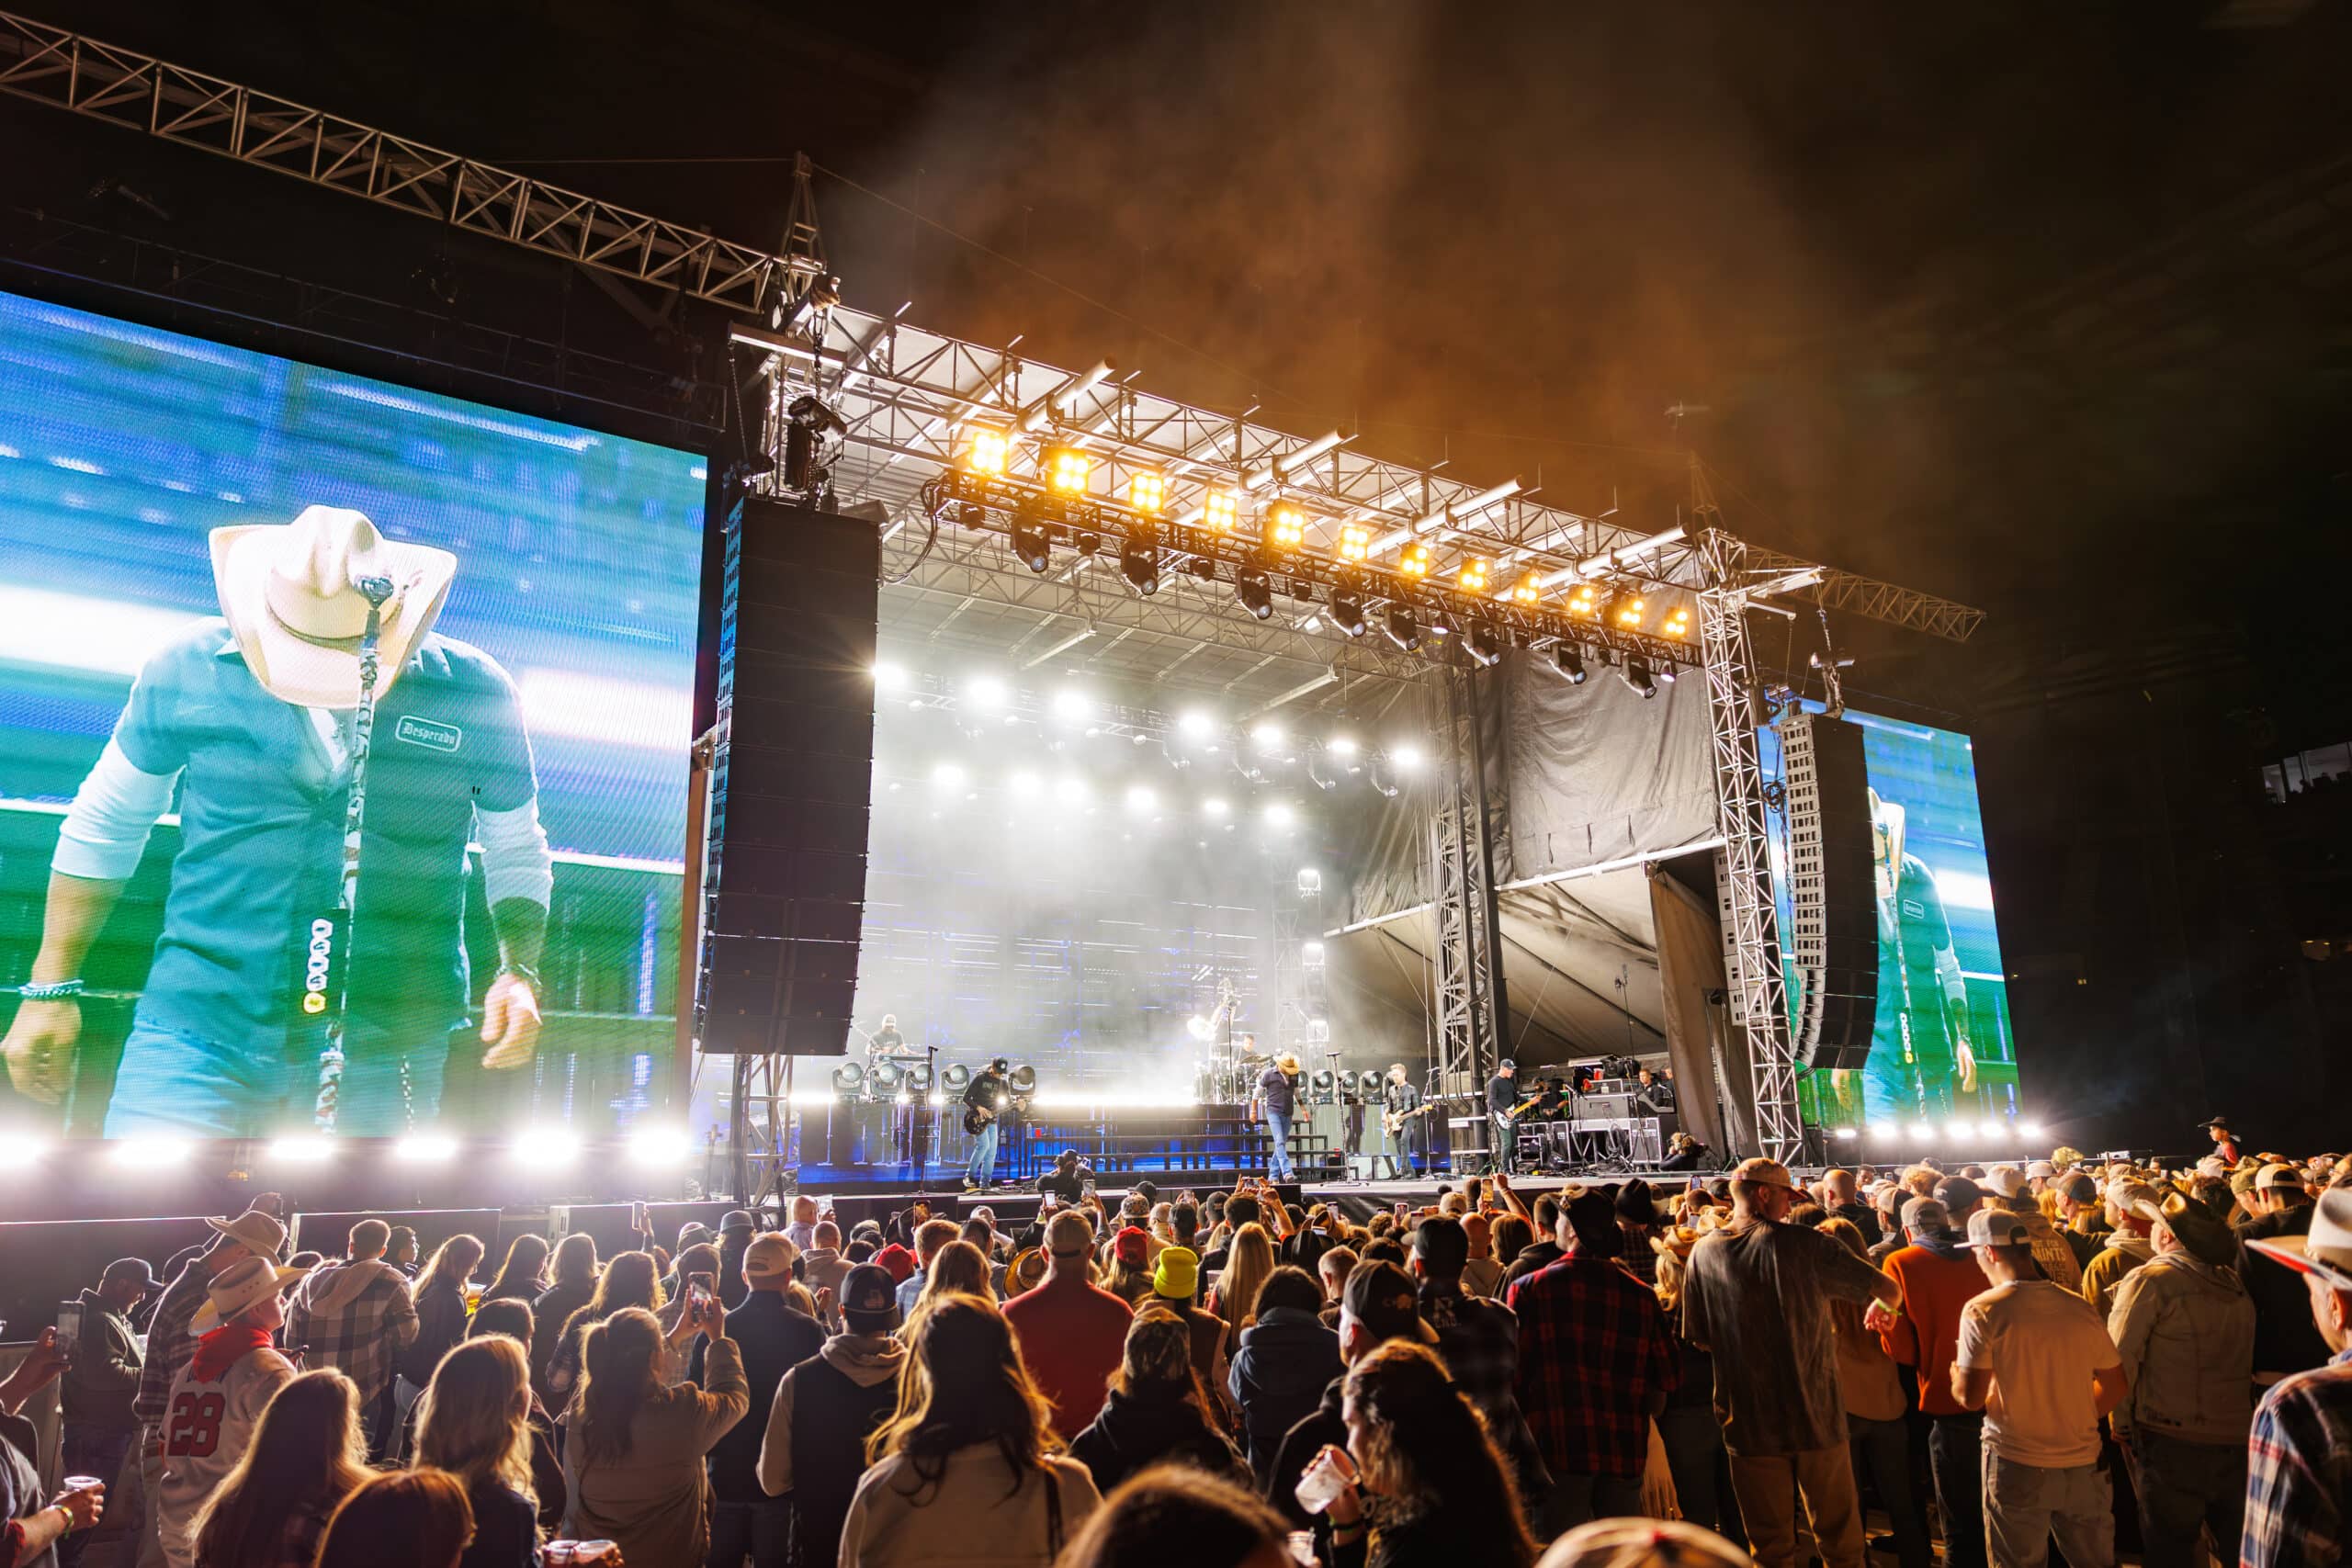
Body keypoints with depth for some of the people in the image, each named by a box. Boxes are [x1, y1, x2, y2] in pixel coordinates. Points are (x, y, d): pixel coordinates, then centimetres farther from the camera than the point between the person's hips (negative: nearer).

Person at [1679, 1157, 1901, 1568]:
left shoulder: (1704, 1253, -5)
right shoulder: (1804, 1244, -13)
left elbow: (1700, 1338, 2)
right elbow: (1891, 1293, -10)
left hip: (1749, 1424, 2)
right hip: (1817, 1415, -2)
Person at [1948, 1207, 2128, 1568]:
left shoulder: (1982, 1311, -14)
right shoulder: (2080, 1307, -1)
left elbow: (1971, 1397, -15)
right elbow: (2114, 1386, 8)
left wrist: (1955, 1375, 6)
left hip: (2018, 1469, -4)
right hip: (2083, 1465, 4)